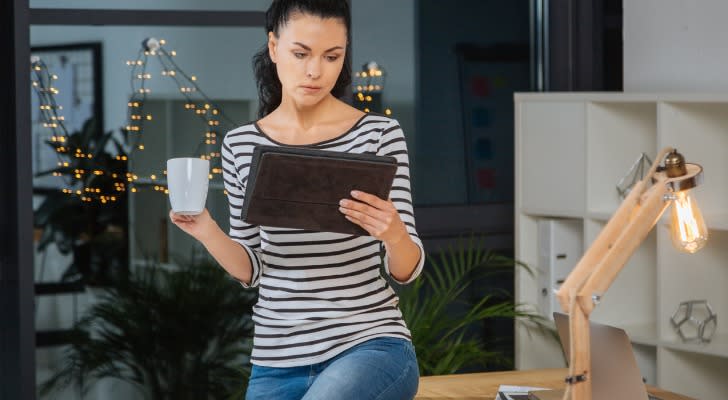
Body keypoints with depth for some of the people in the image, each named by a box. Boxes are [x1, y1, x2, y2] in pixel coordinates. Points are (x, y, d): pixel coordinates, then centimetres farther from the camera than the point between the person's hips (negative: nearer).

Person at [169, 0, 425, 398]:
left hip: (370, 346, -4)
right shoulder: (241, 145, 5)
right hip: (277, 362, 4)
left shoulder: (378, 134, -4)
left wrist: (394, 234, -25)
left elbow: (407, 270, -3)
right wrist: (207, 231, -9)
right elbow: (252, 270, 10)